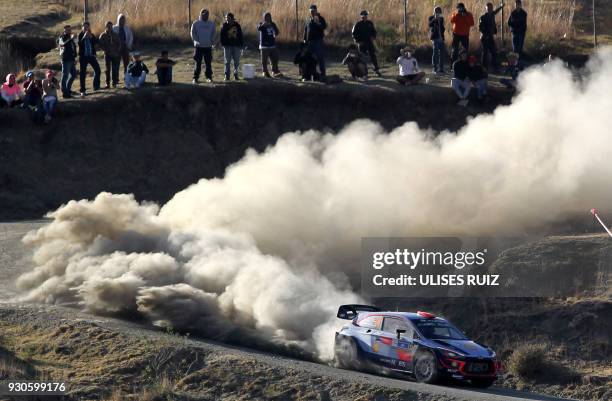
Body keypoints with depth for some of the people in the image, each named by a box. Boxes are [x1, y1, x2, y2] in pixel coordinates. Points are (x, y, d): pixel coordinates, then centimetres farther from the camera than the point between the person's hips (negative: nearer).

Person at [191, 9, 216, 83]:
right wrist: (197, 41, -13)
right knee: (198, 63, -2)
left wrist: (212, 41, -4)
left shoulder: (211, 24, 12)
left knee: (208, 63, 4)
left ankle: (209, 77, 13)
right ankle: (196, 77, 2)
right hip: (198, 46, -2)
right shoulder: (196, 23, 4)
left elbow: (213, 34, 12)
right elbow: (193, 33, 0)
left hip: (208, 46, 2)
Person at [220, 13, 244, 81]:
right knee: (227, 62, -1)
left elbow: (241, 36, 8)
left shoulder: (237, 25, 3)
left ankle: (236, 75, 13)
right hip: (228, 46, -1)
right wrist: (223, 44, -9)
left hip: (236, 45, 1)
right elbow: (221, 36, 1)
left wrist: (242, 45, 5)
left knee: (236, 62, 4)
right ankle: (227, 76, 2)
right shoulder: (224, 26, 0)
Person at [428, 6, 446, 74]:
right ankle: (435, 69, -6)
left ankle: (441, 69, 10)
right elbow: (430, 24, -19)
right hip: (435, 37, -6)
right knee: (435, 52, -8)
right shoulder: (431, 18, 0)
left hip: (440, 37, 6)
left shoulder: (441, 18, 16)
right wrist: (435, 19, -29)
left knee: (442, 53, 4)